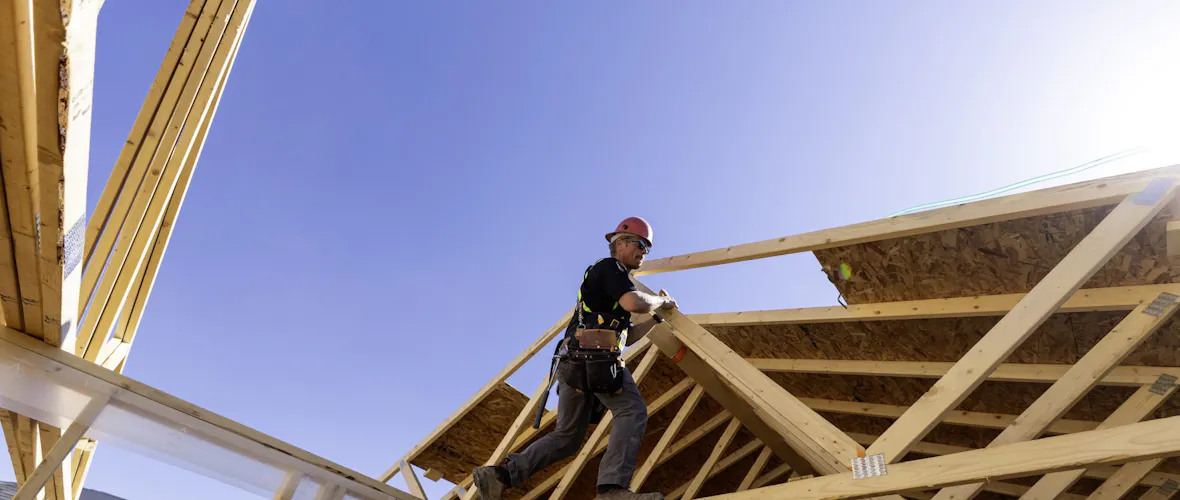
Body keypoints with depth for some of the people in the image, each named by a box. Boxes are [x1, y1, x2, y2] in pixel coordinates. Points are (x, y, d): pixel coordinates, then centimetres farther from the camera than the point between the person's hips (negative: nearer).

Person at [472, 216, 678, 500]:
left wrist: (656, 317, 26)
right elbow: (635, 303, -16)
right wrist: (661, 301, 3)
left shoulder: (609, 278, 34)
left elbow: (626, 336, 32)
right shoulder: (610, 267, 4)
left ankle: (499, 475, 2)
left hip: (573, 361, 10)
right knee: (632, 412, -16)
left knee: (567, 437, 10)